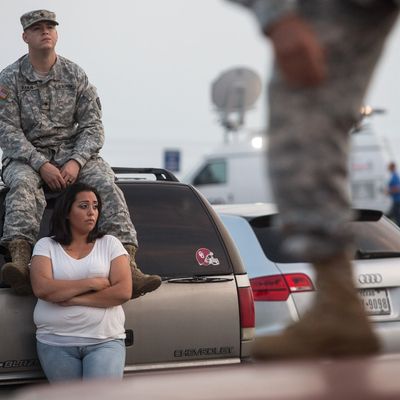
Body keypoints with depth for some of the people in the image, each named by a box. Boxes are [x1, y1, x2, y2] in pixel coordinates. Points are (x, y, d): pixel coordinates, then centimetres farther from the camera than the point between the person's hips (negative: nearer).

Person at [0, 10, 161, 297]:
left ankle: (127, 266, -41)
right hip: (26, 157, -1)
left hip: (71, 153, 1)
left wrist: (76, 161, -16)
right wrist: (42, 165, -21)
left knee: (105, 181, -27)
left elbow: (92, 125, 3)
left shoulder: (76, 75, 7)